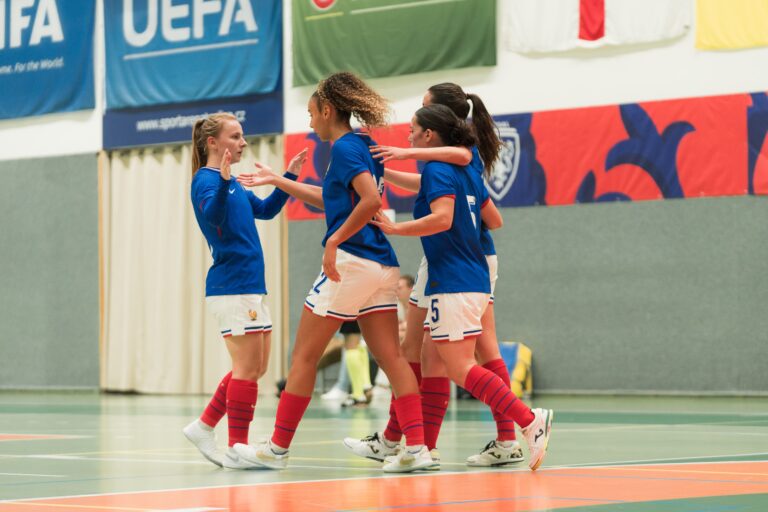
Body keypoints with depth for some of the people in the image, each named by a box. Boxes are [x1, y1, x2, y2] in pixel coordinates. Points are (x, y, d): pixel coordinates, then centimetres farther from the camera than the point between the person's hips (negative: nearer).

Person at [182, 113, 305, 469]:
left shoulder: (233, 184, 18)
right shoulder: (206, 179, -10)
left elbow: (265, 210, 29)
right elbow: (212, 215, -29)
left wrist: (289, 177, 21)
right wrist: (223, 181, -44)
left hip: (250, 286, 10)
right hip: (231, 288, -10)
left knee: (255, 368, 12)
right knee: (248, 367, -8)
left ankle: (204, 427, 18)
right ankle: (237, 450, -3)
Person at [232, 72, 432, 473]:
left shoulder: (345, 147, -10)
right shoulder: (363, 146, 18)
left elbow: (371, 200, -24)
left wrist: (335, 241, -19)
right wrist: (277, 180, 37)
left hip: (351, 261, -9)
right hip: (381, 264, 9)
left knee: (304, 356, 1)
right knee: (390, 357, 2)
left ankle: (277, 448, 6)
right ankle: (416, 447, -7)